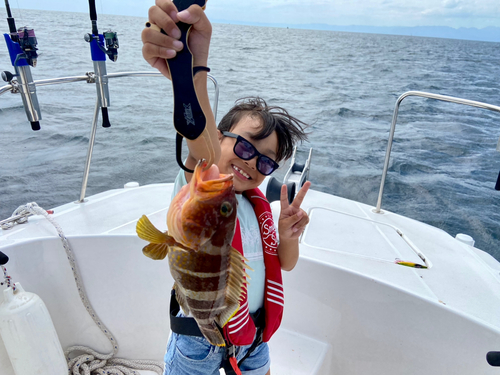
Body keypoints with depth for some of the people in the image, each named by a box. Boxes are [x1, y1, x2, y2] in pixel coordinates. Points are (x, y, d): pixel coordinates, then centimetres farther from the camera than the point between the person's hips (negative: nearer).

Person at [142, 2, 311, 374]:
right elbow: (206, 156, -45)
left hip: (253, 336, 6)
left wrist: (289, 237, -19)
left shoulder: (256, 203, -2)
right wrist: (191, 74, -64)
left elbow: (285, 264, 4)